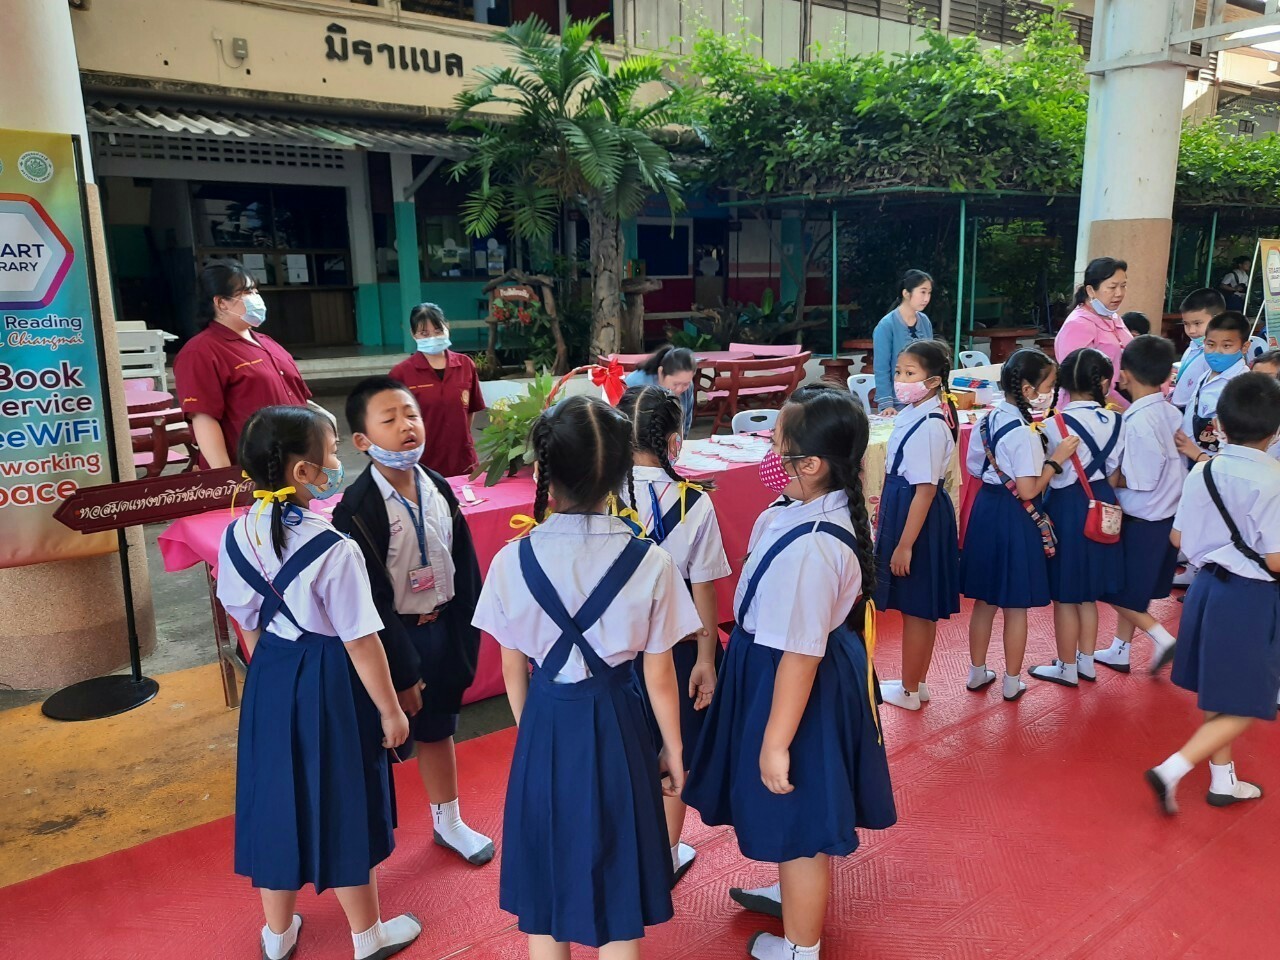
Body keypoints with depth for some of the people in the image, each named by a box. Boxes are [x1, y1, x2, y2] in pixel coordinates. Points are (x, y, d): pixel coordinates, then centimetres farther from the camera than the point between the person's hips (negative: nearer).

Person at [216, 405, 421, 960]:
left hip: (269, 681, 6)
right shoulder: (334, 550, -26)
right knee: (341, 805, 11)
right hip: (328, 682, -5)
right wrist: (390, 711, -7)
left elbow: (247, 623, 6)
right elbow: (361, 643, -20)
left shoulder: (237, 537, -6)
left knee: (278, 795, 20)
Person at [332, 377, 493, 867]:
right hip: (390, 635, -6)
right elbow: (371, 598, -19)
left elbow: (465, 566, 5)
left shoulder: (438, 488, -1)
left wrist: (466, 634, 3)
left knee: (437, 727, 22)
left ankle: (447, 822, 41)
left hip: (441, 626, 6)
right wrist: (401, 672, -16)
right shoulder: (358, 508, -19)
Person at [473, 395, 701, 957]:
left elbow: (513, 670, -2)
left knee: (546, 878, 21)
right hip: (616, 725, -1)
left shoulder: (512, 562, -14)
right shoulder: (650, 562, -17)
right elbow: (659, 678, -8)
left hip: (545, 725, 1)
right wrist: (673, 749, 8)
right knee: (618, 891, 18)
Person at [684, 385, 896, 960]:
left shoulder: (807, 548, -35)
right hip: (830, 673, 10)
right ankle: (799, 892, 57)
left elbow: (800, 656, -29)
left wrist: (775, 742, -21)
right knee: (806, 815, 31)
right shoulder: (832, 508, -6)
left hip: (791, 684, -9)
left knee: (798, 820, 14)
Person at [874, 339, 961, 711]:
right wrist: (885, 509, 21)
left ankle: (909, 691, 21)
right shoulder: (912, 414, 5)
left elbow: (926, 488, -24)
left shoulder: (929, 426, -23)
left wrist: (905, 545, -22)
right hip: (902, 511, 9)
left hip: (920, 520, -9)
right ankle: (915, 683, 33)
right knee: (919, 610, 19)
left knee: (916, 609, 6)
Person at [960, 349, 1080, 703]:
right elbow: (1028, 491, -22)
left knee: (985, 600, 19)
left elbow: (974, 467, 12)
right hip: (1015, 518, -8)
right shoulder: (1024, 434, -21)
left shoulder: (987, 421, 3)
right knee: (1016, 607, 8)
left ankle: (977, 673, 31)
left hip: (985, 509, 8)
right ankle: (1012, 682, 21)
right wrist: (1056, 459, -14)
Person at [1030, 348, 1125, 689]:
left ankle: (1066, 668, 20)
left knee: (1065, 595, 8)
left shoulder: (1054, 424, -18)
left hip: (1066, 508, -5)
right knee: (1088, 593, 20)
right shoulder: (1114, 422, -3)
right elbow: (1114, 475, 6)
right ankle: (1086, 661, 32)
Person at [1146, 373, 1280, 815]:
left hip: (1207, 586, 7)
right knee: (1243, 707, 5)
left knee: (1216, 695, 20)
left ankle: (1223, 780, 34)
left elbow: (1178, 538, 5)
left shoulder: (1203, 472, -2)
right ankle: (1172, 770, -6)